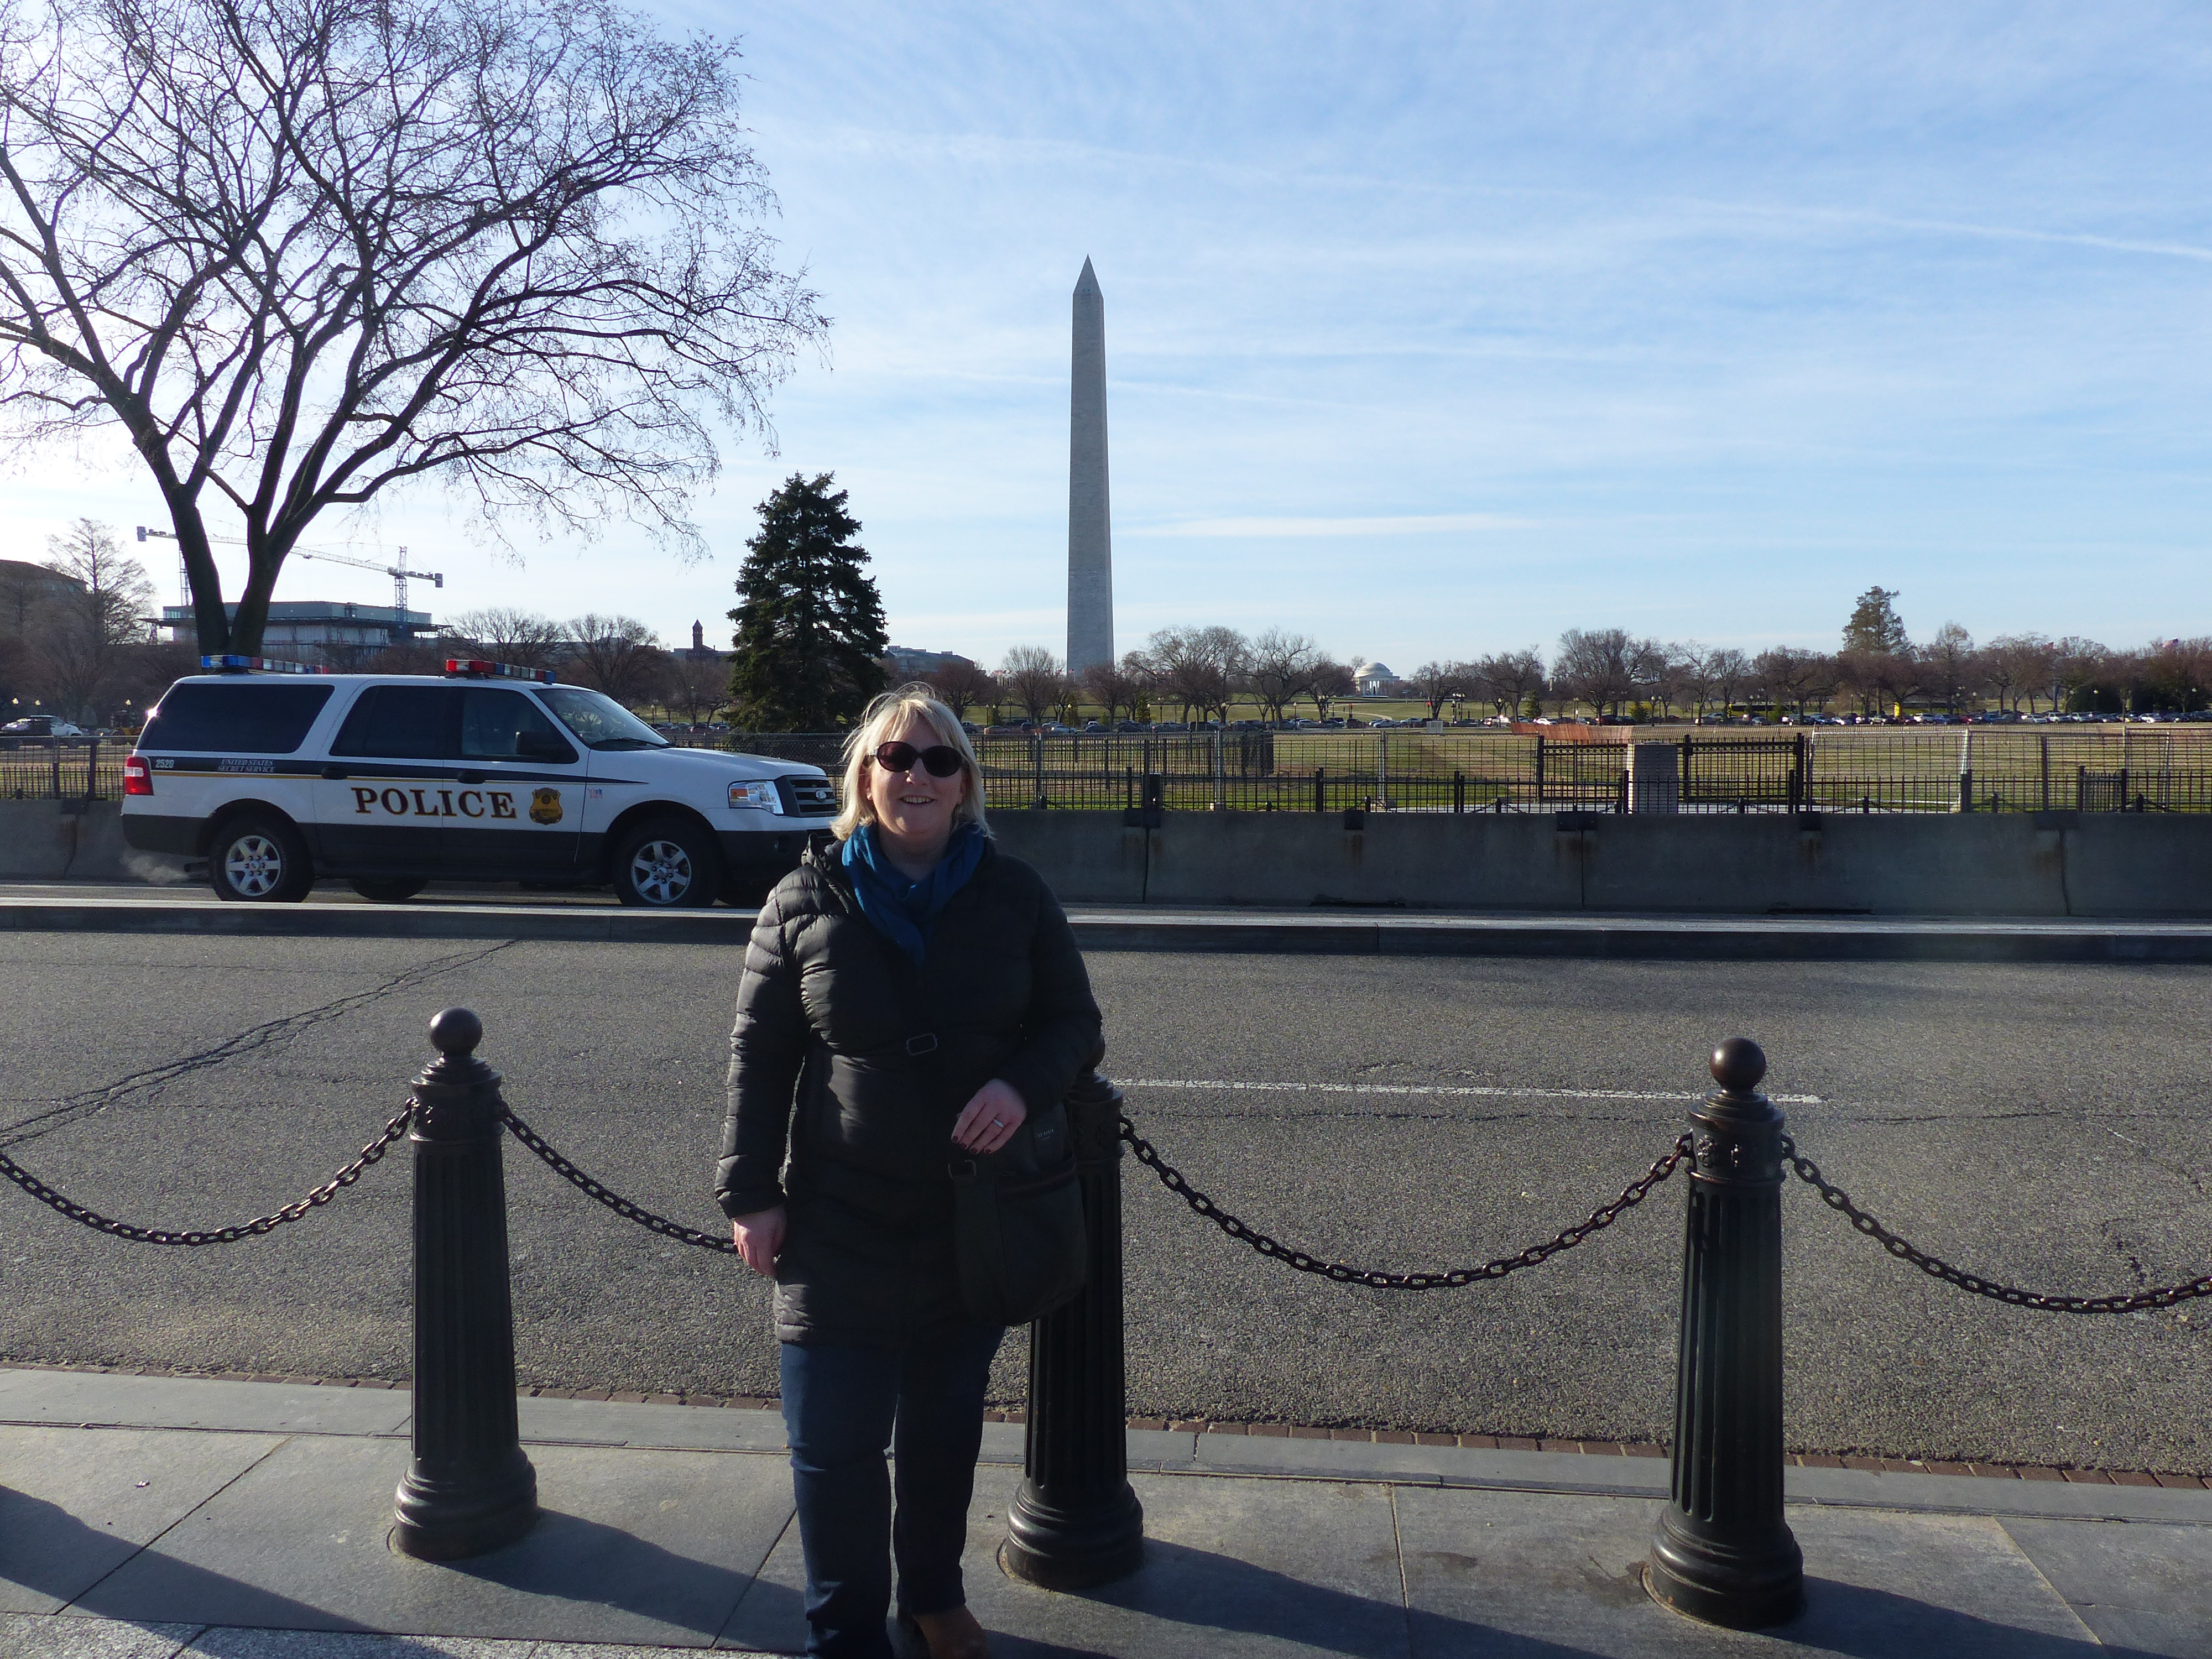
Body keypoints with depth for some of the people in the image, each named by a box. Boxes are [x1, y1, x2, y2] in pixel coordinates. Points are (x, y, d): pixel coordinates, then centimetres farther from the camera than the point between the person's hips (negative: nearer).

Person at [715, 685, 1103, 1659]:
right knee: (836, 1442, 4)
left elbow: (1076, 1023, 2)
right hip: (840, 1225, -1)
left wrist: (1023, 1083, -18)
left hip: (979, 1218, 2)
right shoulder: (806, 901, -3)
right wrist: (751, 1194, -5)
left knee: (946, 1429, 19)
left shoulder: (1015, 896, 0)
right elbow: (758, 1057, -1)